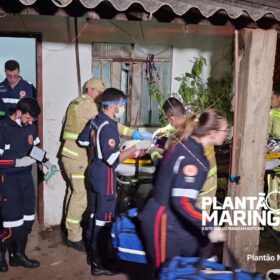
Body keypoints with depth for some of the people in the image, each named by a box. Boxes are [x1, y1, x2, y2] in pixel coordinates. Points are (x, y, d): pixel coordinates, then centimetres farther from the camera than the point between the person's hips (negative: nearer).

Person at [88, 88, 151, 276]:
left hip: (96, 172, 10)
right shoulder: (108, 126, -23)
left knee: (95, 215, 20)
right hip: (106, 176, -9)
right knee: (104, 220, 1)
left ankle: (93, 252, 36)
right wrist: (137, 147, -22)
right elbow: (113, 159, -26)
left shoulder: (97, 120, 5)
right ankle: (98, 264, 12)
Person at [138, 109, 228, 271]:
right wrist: (210, 227, -23)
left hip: (177, 221, 9)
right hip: (164, 223, -9)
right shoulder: (190, 157, -25)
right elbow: (182, 202, -29)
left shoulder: (184, 144, 3)